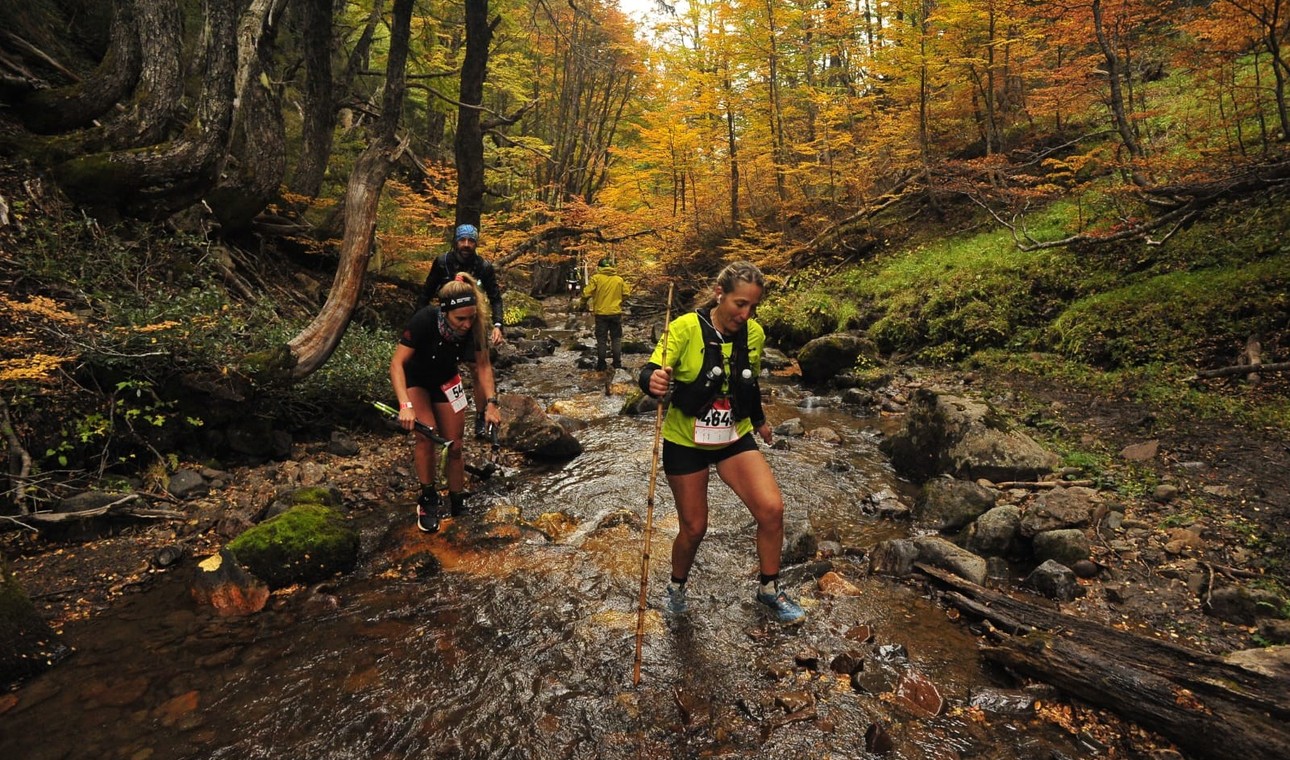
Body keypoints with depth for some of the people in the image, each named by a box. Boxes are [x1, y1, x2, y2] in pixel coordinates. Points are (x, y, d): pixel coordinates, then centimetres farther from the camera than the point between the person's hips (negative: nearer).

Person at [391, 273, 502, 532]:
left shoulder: (474, 326, -27)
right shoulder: (424, 320, -36)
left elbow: (483, 365, -12)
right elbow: (397, 364, -33)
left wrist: (491, 402, -21)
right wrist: (405, 405, -43)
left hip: (445, 380, 3)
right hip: (415, 379, -3)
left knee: (454, 446, 1)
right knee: (427, 434, -23)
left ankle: (458, 505, 19)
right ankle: (427, 499, -3)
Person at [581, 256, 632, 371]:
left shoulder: (596, 278, -6)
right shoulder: (619, 279, 2)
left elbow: (587, 293, -10)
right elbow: (626, 293, 4)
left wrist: (583, 302, 9)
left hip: (601, 313, -1)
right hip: (616, 313, 2)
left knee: (601, 339, 6)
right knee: (616, 338, 10)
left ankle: (601, 365, 8)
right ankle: (617, 364, 10)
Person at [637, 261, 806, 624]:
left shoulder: (754, 334, -4)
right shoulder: (686, 328, -18)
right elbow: (651, 372, -22)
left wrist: (759, 420, 27)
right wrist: (653, 381, -46)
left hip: (735, 439, 4)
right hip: (686, 442, -3)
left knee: (772, 509, -12)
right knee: (694, 528, 6)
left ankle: (768, 590, 14)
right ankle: (677, 586, 38)